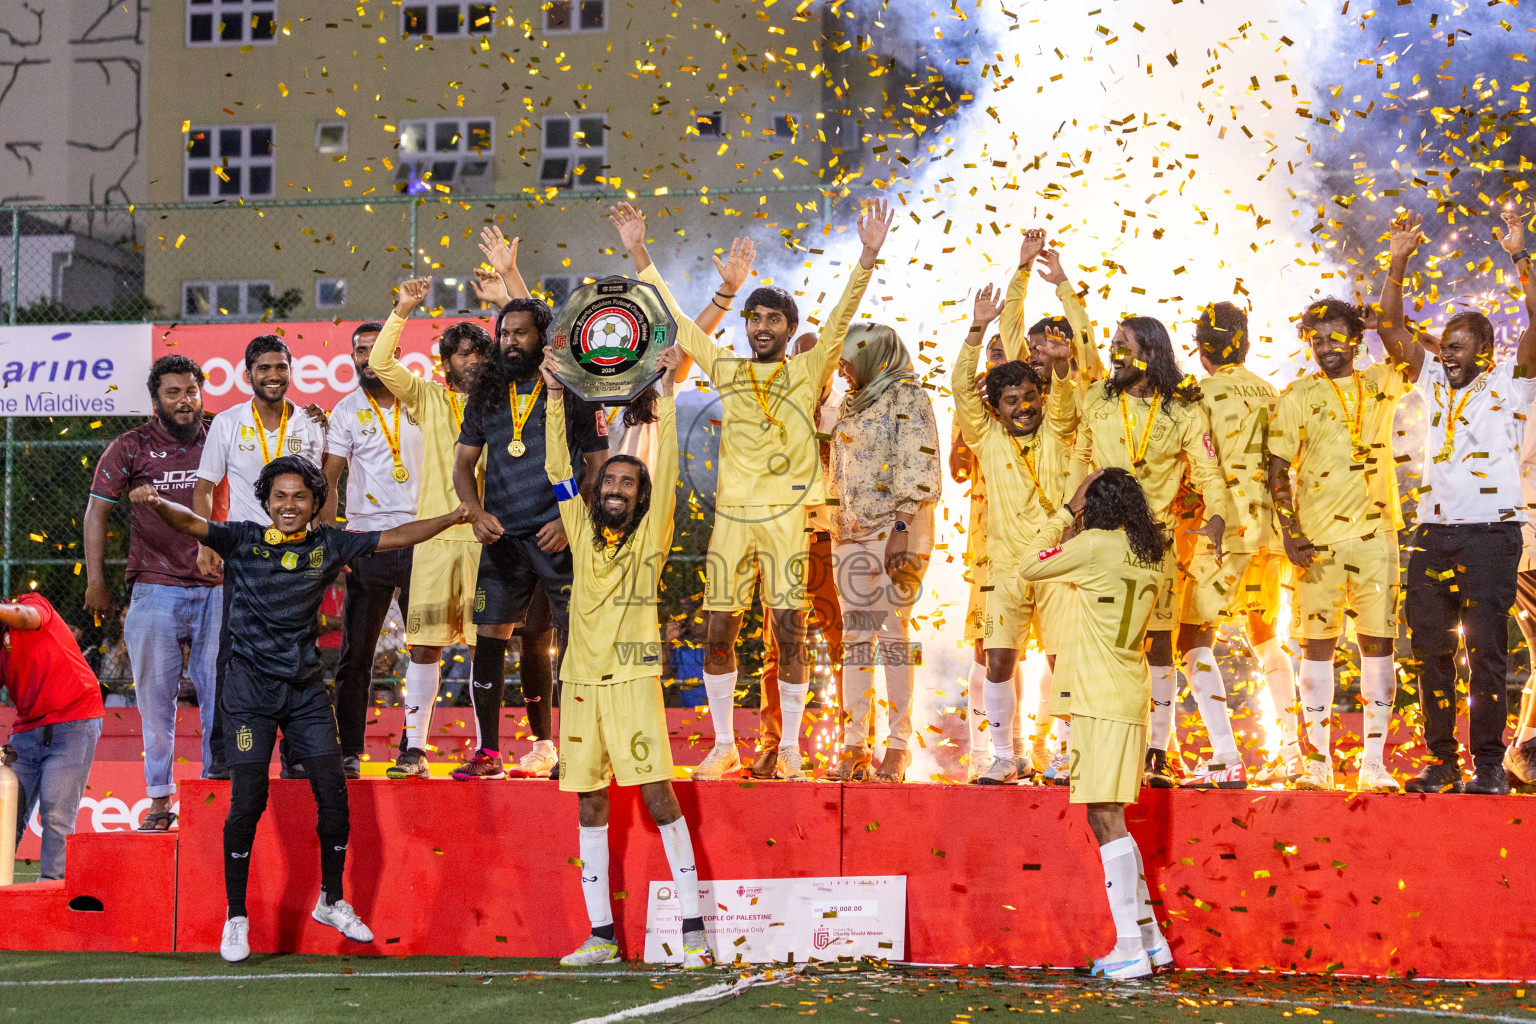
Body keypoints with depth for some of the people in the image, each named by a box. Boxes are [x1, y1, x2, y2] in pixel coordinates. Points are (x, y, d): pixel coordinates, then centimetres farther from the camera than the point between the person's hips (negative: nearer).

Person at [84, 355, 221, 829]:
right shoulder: (131, 447, 3)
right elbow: (96, 511, 6)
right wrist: (96, 581, 1)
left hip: (216, 587, 1)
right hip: (155, 589, -1)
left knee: (219, 693, 1)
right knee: (155, 694, 1)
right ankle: (160, 799, 8)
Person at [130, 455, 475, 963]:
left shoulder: (328, 545, 5)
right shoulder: (243, 539, -2)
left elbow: (395, 538, 8)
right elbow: (193, 523, -17)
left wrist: (455, 518, 0)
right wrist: (157, 504, -38)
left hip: (306, 687, 3)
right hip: (250, 686, -3)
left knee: (333, 793, 3)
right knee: (248, 801, -6)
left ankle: (332, 902, 24)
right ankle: (236, 919, 8)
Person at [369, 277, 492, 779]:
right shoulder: (428, 398, 10)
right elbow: (380, 363, 1)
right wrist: (404, 310, -6)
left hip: (486, 535, 0)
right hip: (436, 535, 0)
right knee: (424, 644, -1)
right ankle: (414, 747, 4)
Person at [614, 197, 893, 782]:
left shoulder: (809, 371, 7)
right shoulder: (725, 370, 13)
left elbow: (841, 317, -5)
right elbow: (673, 318, 12)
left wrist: (868, 257, -18)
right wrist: (639, 255, 6)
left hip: (785, 515, -2)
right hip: (731, 515, 2)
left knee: (790, 632, -4)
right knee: (720, 633, 3)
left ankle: (790, 749, 6)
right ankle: (723, 745, 14)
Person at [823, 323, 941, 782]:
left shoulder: (908, 399, -4)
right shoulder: (850, 405, 19)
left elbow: (920, 472, -12)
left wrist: (902, 529, -19)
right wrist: (831, 531, 16)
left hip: (895, 532, -7)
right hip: (851, 535, 7)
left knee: (893, 633, -8)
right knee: (854, 638, 3)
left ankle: (897, 747, -5)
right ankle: (854, 745, 4)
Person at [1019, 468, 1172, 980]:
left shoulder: (1094, 545, -11)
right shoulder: (1152, 555, 11)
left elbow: (1029, 568, 3)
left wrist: (1068, 511, 7)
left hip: (1099, 699, -8)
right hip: (1128, 695, 8)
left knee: (1106, 818, -8)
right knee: (1109, 818, 15)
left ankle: (1130, 948, -10)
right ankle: (1149, 937, 17)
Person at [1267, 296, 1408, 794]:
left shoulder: (1380, 385, 12)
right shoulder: (1296, 398, 5)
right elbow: (1278, 469, 1)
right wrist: (1289, 532, -8)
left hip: (1375, 534, 2)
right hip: (1317, 541, -2)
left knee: (1378, 641, 0)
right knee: (1317, 642, 0)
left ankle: (1374, 764, 5)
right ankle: (1317, 761, 6)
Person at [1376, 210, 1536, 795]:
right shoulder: (1435, 383, 15)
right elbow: (1390, 329, 11)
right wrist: (1398, 265, 3)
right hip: (1433, 533, 5)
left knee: (1486, 654, -4)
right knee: (1431, 652, 4)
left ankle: (1488, 765, 0)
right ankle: (1441, 761, 10)